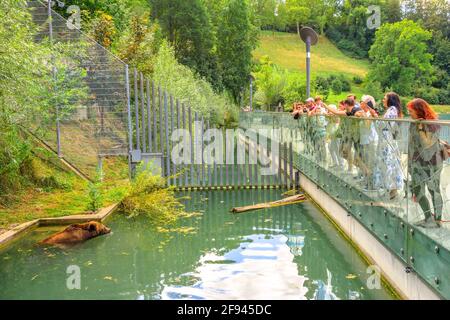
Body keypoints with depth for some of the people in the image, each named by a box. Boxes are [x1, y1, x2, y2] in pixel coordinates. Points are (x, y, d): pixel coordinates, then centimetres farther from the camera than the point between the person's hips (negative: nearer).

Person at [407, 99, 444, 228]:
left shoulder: (432, 124, -15)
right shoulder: (414, 123, 5)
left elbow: (426, 143, -22)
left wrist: (421, 128, -26)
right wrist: (410, 160, 19)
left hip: (431, 163, -7)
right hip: (416, 163, 7)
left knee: (434, 191, 3)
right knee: (417, 191, 9)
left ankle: (437, 220, 14)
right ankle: (428, 218, 21)